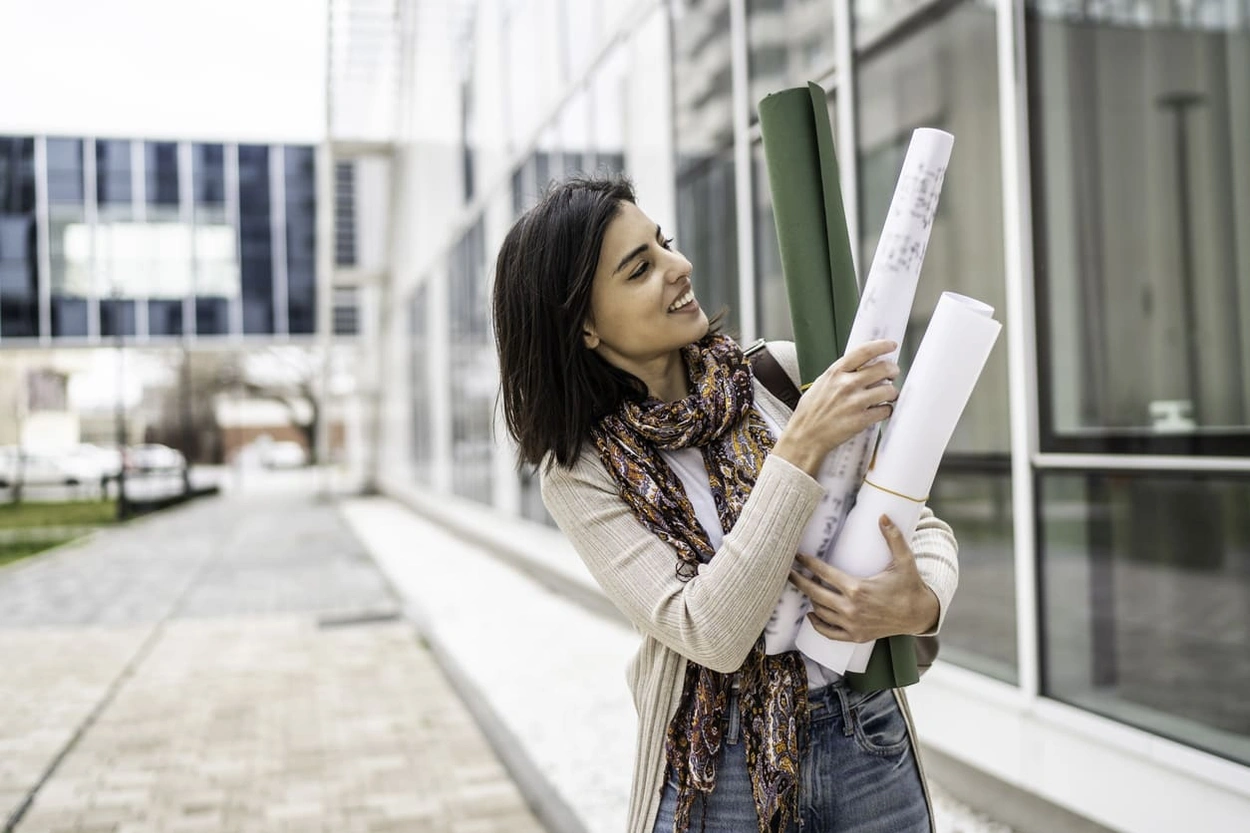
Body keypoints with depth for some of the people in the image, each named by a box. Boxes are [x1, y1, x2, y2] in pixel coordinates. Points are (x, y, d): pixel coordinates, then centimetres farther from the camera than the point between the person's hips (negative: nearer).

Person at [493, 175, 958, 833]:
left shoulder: (787, 372, -7)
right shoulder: (580, 473, -10)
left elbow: (922, 525, 1)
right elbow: (712, 636, -22)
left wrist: (920, 603, -20)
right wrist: (801, 446, -27)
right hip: (718, 776, -2)